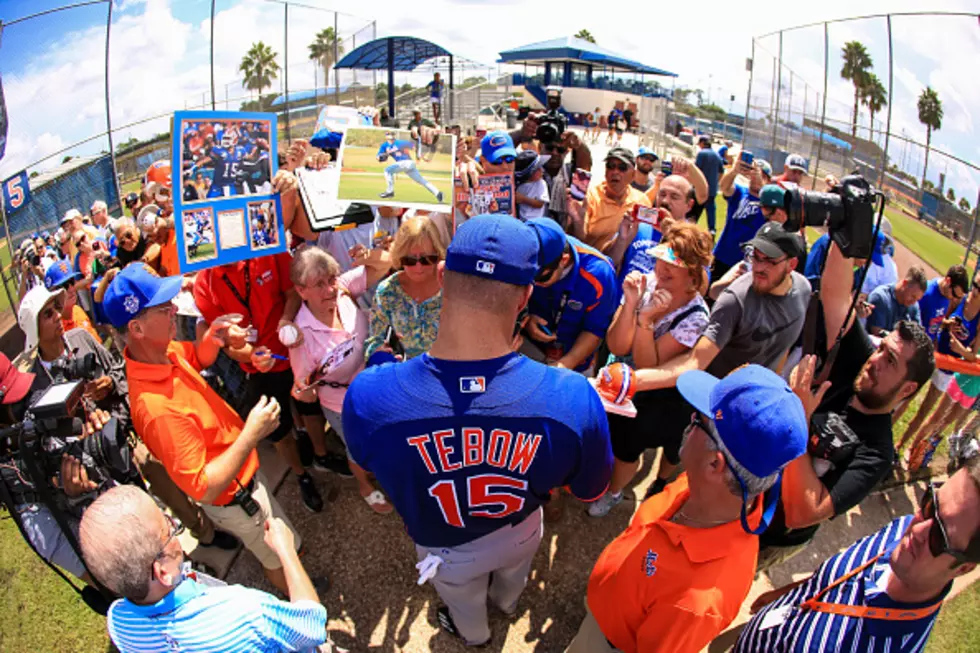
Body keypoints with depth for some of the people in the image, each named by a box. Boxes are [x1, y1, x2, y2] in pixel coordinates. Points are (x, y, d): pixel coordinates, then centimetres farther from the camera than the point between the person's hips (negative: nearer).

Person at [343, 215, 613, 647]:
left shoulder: (367, 398, -40)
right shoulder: (574, 400, -39)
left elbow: (367, 467, -14)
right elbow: (591, 491, -17)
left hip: (445, 547, 0)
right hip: (520, 531, 1)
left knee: (462, 599, 38)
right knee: (511, 575, 40)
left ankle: (472, 634, 72)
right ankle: (508, 603, 75)